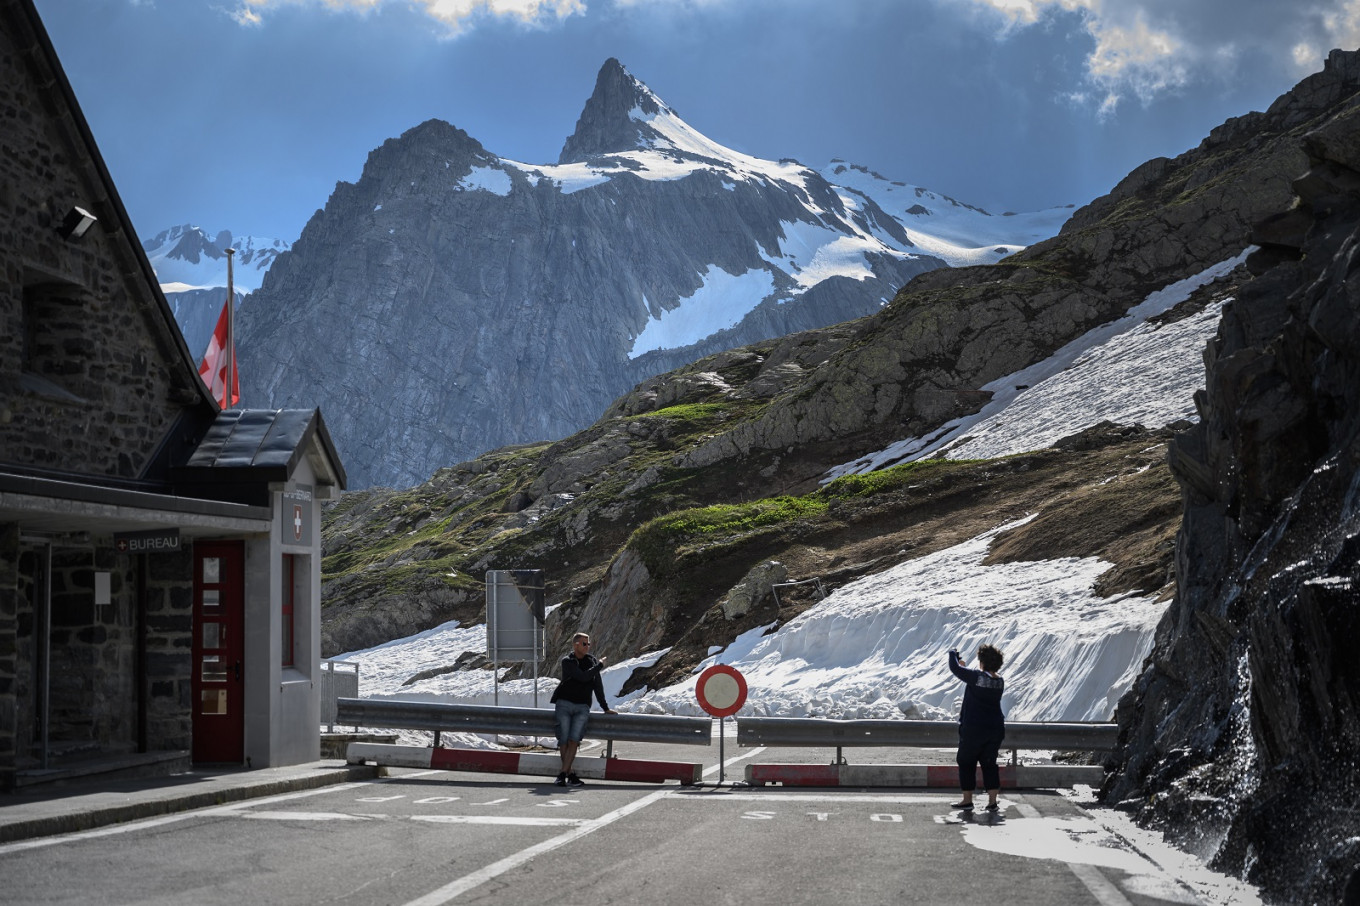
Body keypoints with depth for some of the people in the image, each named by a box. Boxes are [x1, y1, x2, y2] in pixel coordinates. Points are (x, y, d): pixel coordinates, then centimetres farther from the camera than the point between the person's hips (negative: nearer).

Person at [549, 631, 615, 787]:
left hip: (582, 707, 2)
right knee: (564, 740, -10)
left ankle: (563, 774, -18)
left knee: (574, 739, -15)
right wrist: (600, 666, -2)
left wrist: (605, 707, 18)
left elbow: (597, 685, 17)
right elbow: (583, 677, -16)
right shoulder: (567, 661, -3)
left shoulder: (592, 660, 11)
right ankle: (570, 774, -2)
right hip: (564, 704, -2)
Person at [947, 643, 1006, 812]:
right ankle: (992, 802, 10)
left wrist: (953, 653, 11)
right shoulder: (1000, 682, 3)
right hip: (995, 728, 5)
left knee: (966, 763, 8)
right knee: (989, 763, 13)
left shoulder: (976, 677, -17)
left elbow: (954, 668, -9)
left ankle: (967, 800, 12)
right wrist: (965, 667, 29)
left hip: (973, 729, -5)